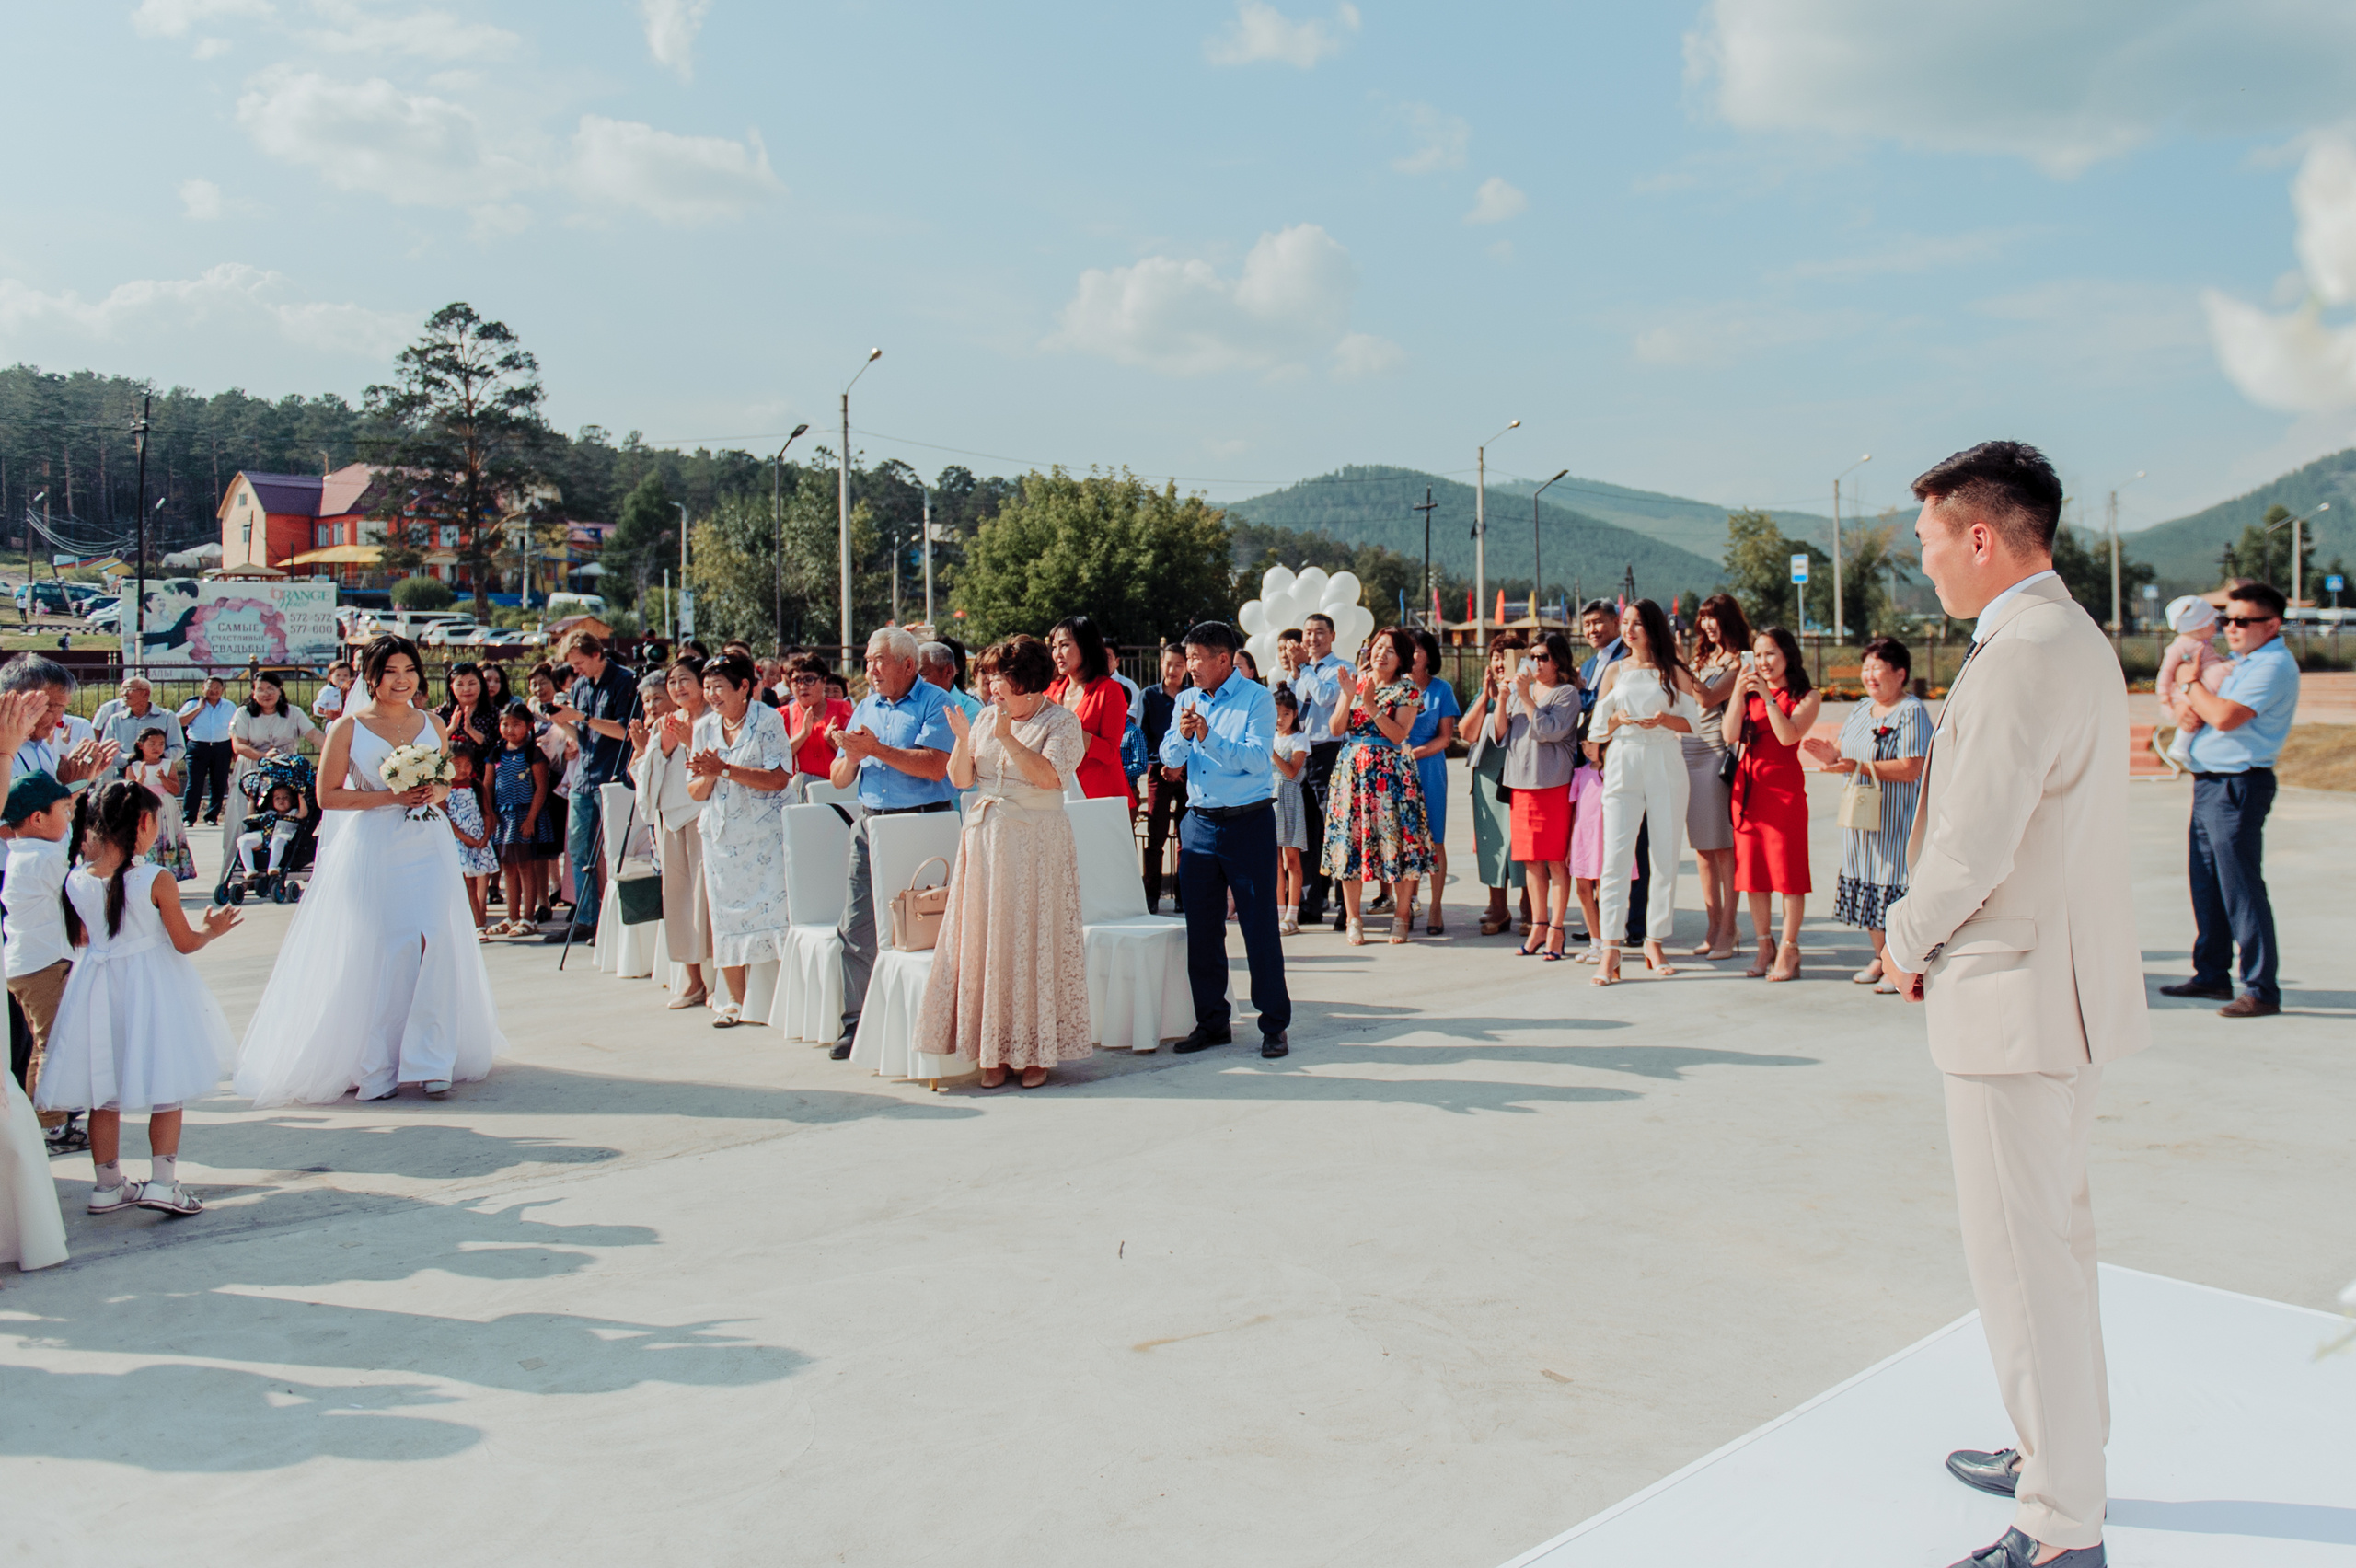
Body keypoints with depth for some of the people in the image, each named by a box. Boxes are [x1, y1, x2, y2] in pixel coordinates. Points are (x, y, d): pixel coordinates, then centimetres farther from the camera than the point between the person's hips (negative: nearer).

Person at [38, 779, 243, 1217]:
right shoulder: (157, 881, -17)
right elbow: (184, 942, -9)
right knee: (166, 1090, 7)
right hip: (152, 986, -4)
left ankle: (107, 1185, 21)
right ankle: (162, 1181, 4)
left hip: (98, 985, 4)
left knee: (103, 1093, 13)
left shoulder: (76, 881, -5)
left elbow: (80, 939, 9)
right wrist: (211, 929, 13)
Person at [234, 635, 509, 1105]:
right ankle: (374, 1066, 12)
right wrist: (390, 796, -12)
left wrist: (435, 793, -2)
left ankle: (428, 1061, 2)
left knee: (435, 945, -6)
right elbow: (328, 796, -3)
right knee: (375, 954, 0)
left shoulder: (432, 724, 11)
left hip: (429, 844, 3)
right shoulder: (348, 727, 0)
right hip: (372, 849, -3)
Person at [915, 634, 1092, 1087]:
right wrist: (963, 739, -8)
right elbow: (961, 779, 8)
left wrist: (1008, 739, -22)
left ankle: (1036, 1049, 6)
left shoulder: (1061, 722, -3)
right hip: (984, 841, 5)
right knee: (984, 940, 3)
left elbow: (1049, 776, -18)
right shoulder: (987, 717, 12)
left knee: (1032, 942, -2)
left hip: (1036, 844, -5)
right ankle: (994, 1049, 10)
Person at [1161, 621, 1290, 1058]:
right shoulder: (1187, 700, 12)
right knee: (1201, 930, 9)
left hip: (1248, 824, -6)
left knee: (1260, 928, -2)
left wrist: (1210, 738, -27)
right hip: (1199, 823, 6)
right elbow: (1170, 757, 4)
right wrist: (1183, 735, -15)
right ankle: (1212, 1022, 20)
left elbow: (1257, 758, -18)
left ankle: (1275, 1026, 8)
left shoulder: (1257, 698, -6)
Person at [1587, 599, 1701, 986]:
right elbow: (1597, 729, 11)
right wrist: (1618, 719, -9)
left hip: (1665, 768, 0)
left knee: (1665, 858, 2)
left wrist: (1664, 720, -13)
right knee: (1616, 856, -9)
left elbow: (1692, 722, 5)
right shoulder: (1614, 672, 12)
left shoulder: (1674, 671, 8)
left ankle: (1656, 941, 15)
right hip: (1622, 766, 0)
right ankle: (1609, 952, -10)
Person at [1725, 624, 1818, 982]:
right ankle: (1765, 945, 16)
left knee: (1787, 866, -4)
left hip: (1784, 786, -4)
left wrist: (1768, 696, -16)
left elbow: (1788, 735, -14)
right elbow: (1730, 735, -2)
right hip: (1747, 784, 4)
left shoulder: (1807, 696, 2)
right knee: (1752, 866, 6)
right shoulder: (1748, 693, 12)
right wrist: (1738, 692, -10)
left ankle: (1789, 949, 3)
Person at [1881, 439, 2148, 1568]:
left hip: (2017, 994, -11)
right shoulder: (2072, 638, 13)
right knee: (2051, 1234, 22)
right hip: (2060, 982, 11)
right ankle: (2063, 1452, 38)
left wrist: (1906, 941, -5)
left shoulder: (2025, 652, -21)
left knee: (2022, 1255, -1)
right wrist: (1929, 937, 11)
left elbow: (1973, 845, -23)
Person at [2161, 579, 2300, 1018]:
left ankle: (2262, 990, -4)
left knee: (2241, 889, -8)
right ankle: (2212, 975, 24)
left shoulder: (2274, 666, -12)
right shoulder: (2238, 662, 18)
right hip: (2209, 783, 10)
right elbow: (2183, 693, 19)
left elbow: (2225, 717, -23)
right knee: (2207, 884, 15)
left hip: (2238, 786, -10)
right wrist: (2186, 705, -5)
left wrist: (2192, 688, -5)